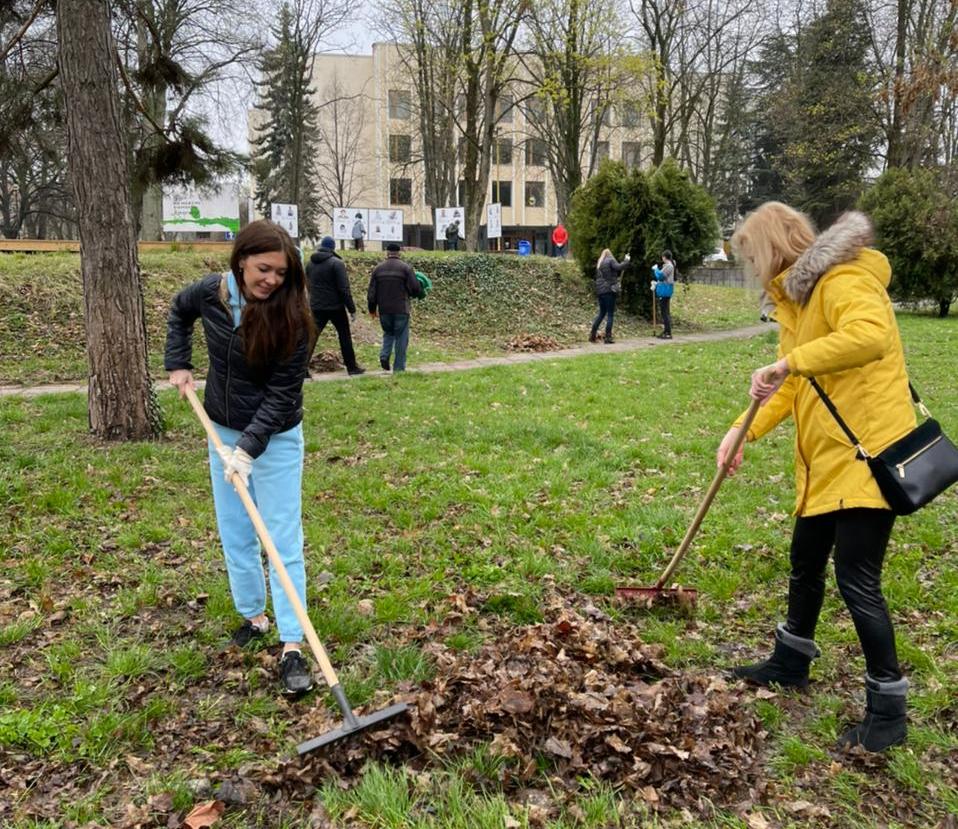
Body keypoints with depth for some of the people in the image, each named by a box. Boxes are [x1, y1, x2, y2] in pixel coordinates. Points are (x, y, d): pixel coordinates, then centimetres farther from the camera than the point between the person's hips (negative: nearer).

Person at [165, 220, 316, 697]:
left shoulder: (292, 318, -22)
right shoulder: (209, 293, -10)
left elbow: (281, 394, -21)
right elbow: (178, 312, 15)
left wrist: (249, 447, -27)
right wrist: (178, 364, 6)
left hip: (275, 437, -4)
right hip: (223, 430, 5)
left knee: (283, 540, -4)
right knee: (235, 535, 13)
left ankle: (292, 646, -1)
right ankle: (253, 617, 31)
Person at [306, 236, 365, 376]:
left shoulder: (310, 264, 7)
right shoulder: (337, 263, -12)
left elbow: (309, 285, 13)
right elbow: (344, 289, -14)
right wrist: (352, 309, -10)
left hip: (316, 307, 4)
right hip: (335, 307, -4)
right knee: (344, 336, 8)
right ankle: (352, 367, 14)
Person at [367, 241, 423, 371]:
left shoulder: (378, 268, 5)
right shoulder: (405, 268, -6)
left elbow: (371, 291, 6)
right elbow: (415, 289, -9)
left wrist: (372, 308, 16)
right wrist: (422, 293, 14)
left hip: (384, 310, 4)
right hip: (401, 309, -3)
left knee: (388, 333, 23)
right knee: (401, 337, 5)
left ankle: (384, 355, 0)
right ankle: (399, 368, 5)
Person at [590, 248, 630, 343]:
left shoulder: (599, 263, 19)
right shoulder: (610, 261, -2)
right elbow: (619, 267, -20)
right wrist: (626, 260, -6)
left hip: (600, 291, 7)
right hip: (609, 290, -7)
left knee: (602, 313, 16)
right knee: (610, 314, -4)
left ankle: (593, 335, 12)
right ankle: (608, 337, -8)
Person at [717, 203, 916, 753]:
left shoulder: (841, 281, -16)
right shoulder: (799, 295, 15)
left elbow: (871, 334, -38)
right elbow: (793, 388, 16)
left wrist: (789, 361, -35)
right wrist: (743, 431, 6)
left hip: (866, 452, -10)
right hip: (825, 458, 10)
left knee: (856, 580, -5)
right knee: (806, 563, 20)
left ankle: (889, 711, 11)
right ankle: (792, 662, 40)